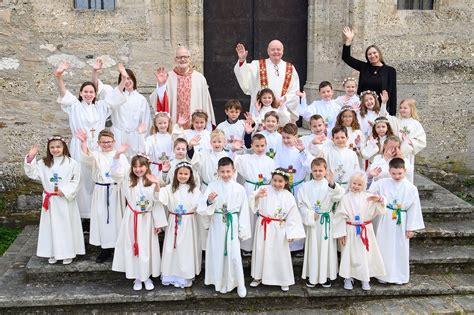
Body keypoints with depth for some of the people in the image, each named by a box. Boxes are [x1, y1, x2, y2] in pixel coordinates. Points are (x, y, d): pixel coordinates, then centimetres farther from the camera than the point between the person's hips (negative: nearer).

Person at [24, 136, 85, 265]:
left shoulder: (71, 163, -7)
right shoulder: (43, 163, 4)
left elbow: (75, 181, -7)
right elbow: (32, 173, 0)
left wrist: (65, 191, -18)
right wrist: (31, 158, -9)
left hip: (66, 200, -3)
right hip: (49, 201, 3)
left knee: (66, 226, 5)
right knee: (51, 226, 10)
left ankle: (68, 253, 16)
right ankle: (53, 253, 21)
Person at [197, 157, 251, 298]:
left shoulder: (239, 189, -5)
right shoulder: (212, 186, -5)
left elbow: (243, 210, 2)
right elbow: (202, 208, -9)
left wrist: (243, 230, 4)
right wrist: (209, 200, -30)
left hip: (232, 224, -1)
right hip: (217, 224, 1)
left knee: (234, 255, -4)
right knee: (217, 253, 10)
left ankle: (240, 284, 15)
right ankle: (220, 281, 30)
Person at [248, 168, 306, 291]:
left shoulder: (289, 197, -6)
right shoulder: (265, 190, -6)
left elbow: (293, 216, -4)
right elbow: (252, 204, -6)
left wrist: (291, 233, -6)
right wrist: (256, 196, -27)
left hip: (279, 229, -1)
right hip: (263, 227, 1)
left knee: (280, 255, 7)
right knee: (260, 251, 13)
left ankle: (284, 280, 23)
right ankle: (258, 277, 31)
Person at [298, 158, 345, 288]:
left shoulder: (330, 185, -6)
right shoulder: (306, 186, 0)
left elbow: (339, 195, -26)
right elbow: (301, 204, 0)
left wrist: (332, 184, -43)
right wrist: (310, 214, -13)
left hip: (327, 220, -1)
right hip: (312, 221, 1)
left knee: (326, 247, 6)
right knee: (312, 247, 9)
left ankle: (326, 275, 20)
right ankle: (312, 276, 21)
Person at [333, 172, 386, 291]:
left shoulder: (368, 197, 0)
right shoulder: (346, 198, -6)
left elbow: (379, 211, -2)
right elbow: (340, 217, -5)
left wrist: (379, 200, -23)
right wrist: (341, 233, -7)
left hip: (366, 231, 2)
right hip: (351, 232, -2)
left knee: (365, 254, 7)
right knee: (350, 255, 5)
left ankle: (365, 279, 21)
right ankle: (348, 278, 20)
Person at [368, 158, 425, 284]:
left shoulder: (411, 188, -6)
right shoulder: (382, 183, -5)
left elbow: (414, 209, -2)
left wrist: (411, 227, -2)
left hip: (401, 222, 0)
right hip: (385, 221, 0)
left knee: (401, 249, 9)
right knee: (384, 247, 9)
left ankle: (399, 276, 25)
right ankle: (383, 275, 23)